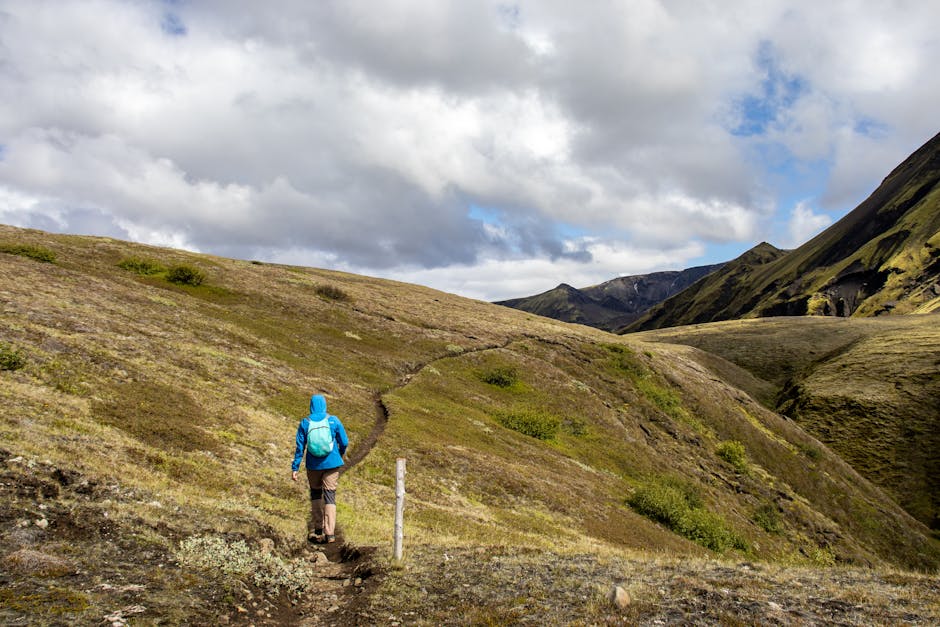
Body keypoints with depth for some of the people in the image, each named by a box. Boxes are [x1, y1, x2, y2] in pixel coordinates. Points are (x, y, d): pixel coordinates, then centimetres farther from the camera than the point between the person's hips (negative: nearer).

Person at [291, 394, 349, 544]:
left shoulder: (305, 423, -3)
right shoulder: (333, 421, -3)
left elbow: (300, 447, -3)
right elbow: (344, 442, 0)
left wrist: (295, 468, 1)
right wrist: (340, 455, 21)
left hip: (313, 465, 1)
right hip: (332, 464, -1)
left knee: (315, 493, 19)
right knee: (330, 496, 1)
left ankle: (318, 529, 24)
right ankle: (329, 533, -4)